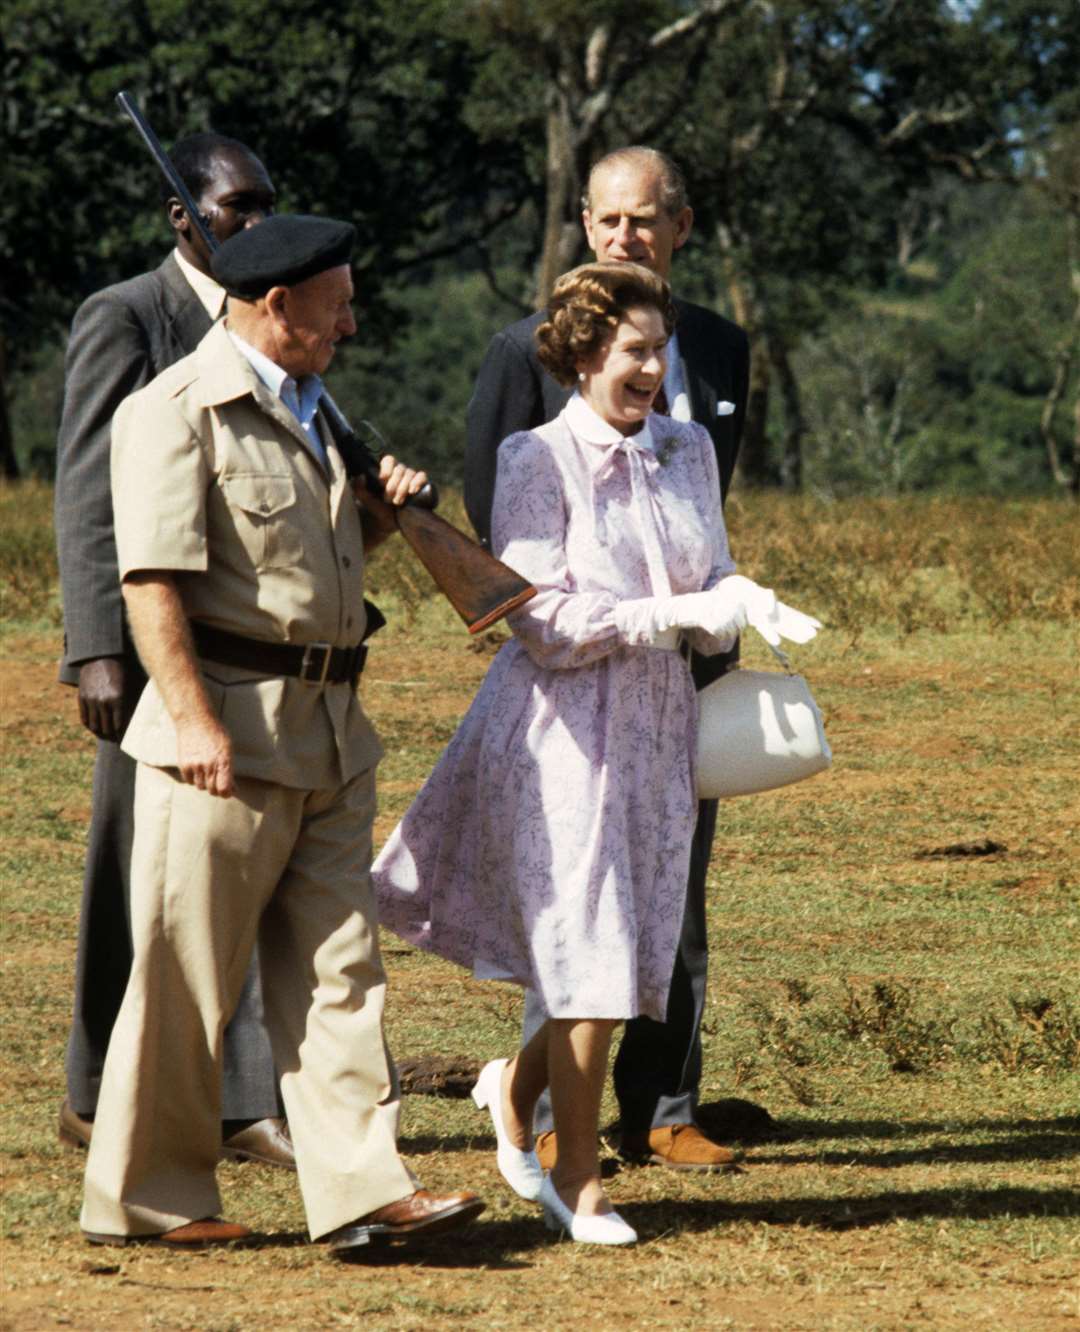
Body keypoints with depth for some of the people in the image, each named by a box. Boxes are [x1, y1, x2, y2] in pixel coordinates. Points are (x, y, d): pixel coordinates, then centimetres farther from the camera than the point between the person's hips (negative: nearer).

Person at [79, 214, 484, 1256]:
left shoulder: (303, 408, 20)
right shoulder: (178, 412, -10)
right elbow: (152, 581, -17)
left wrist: (379, 516, 8)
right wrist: (196, 722, -23)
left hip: (328, 729, 9)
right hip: (228, 726, -8)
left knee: (337, 969, 3)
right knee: (187, 977, 0)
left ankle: (360, 1190, 0)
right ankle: (142, 1198, 10)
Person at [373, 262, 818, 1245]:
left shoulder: (686, 452, 10)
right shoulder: (538, 461, -8)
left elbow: (712, 577, 15)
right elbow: (546, 623, -14)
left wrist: (740, 601, -9)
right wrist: (675, 612, -21)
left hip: (658, 722, 6)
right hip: (564, 728, -6)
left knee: (640, 953, 7)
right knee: (590, 954, -5)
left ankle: (517, 1084, 34)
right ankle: (580, 1184, 8)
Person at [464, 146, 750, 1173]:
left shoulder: (722, 351, 10)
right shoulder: (529, 350, -3)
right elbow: (490, 511, -1)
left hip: (684, 656, 4)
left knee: (676, 895, 6)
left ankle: (661, 1112, 13)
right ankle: (554, 1117, 5)